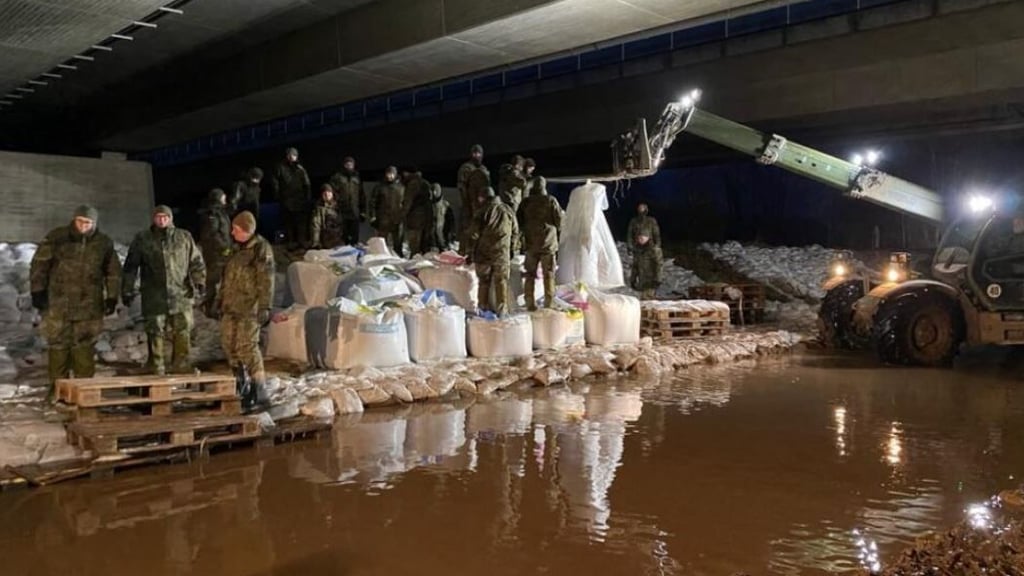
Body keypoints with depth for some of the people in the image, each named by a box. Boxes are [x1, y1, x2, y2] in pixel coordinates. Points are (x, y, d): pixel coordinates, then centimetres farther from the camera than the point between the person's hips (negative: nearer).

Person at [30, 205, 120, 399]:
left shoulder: (104, 243, 4)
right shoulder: (56, 238, -2)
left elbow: (113, 272, 12)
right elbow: (39, 264, 2)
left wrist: (112, 297, 8)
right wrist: (37, 291, -3)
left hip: (89, 305, 1)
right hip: (58, 303, -1)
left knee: (85, 346, 4)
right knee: (57, 344, 2)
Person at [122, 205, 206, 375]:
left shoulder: (184, 237, 8)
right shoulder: (142, 239, 6)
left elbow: (196, 262, 11)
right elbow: (130, 267, 9)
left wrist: (199, 282, -1)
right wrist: (127, 289, 6)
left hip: (181, 295, 1)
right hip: (154, 297, -1)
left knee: (183, 333, 1)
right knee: (155, 333, 4)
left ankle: (181, 365, 13)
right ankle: (156, 370, 14)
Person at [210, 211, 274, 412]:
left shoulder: (261, 249, -10)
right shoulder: (237, 249, 15)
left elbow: (266, 281, -15)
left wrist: (264, 307, -20)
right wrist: (219, 301, 22)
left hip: (249, 307, -8)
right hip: (231, 306, 8)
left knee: (247, 346, -7)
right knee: (228, 343, 12)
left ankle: (255, 389, 4)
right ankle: (242, 380, 28)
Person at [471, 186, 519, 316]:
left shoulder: (483, 211, -6)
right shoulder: (507, 210, 6)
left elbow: (475, 233, -8)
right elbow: (515, 232, 11)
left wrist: (471, 252, 2)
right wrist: (512, 250, 20)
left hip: (483, 253, -2)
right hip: (502, 253, 2)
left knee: (484, 281, 9)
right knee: (501, 281, 8)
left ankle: (483, 308, 11)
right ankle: (502, 310, 5)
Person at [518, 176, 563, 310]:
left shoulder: (525, 202, 0)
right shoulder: (551, 201, -7)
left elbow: (519, 223, 7)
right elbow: (559, 220, -3)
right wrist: (558, 229, 17)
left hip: (530, 243, 2)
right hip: (548, 243, -2)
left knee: (530, 274, 9)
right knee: (549, 275, 4)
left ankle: (530, 303, 7)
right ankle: (549, 303, 3)